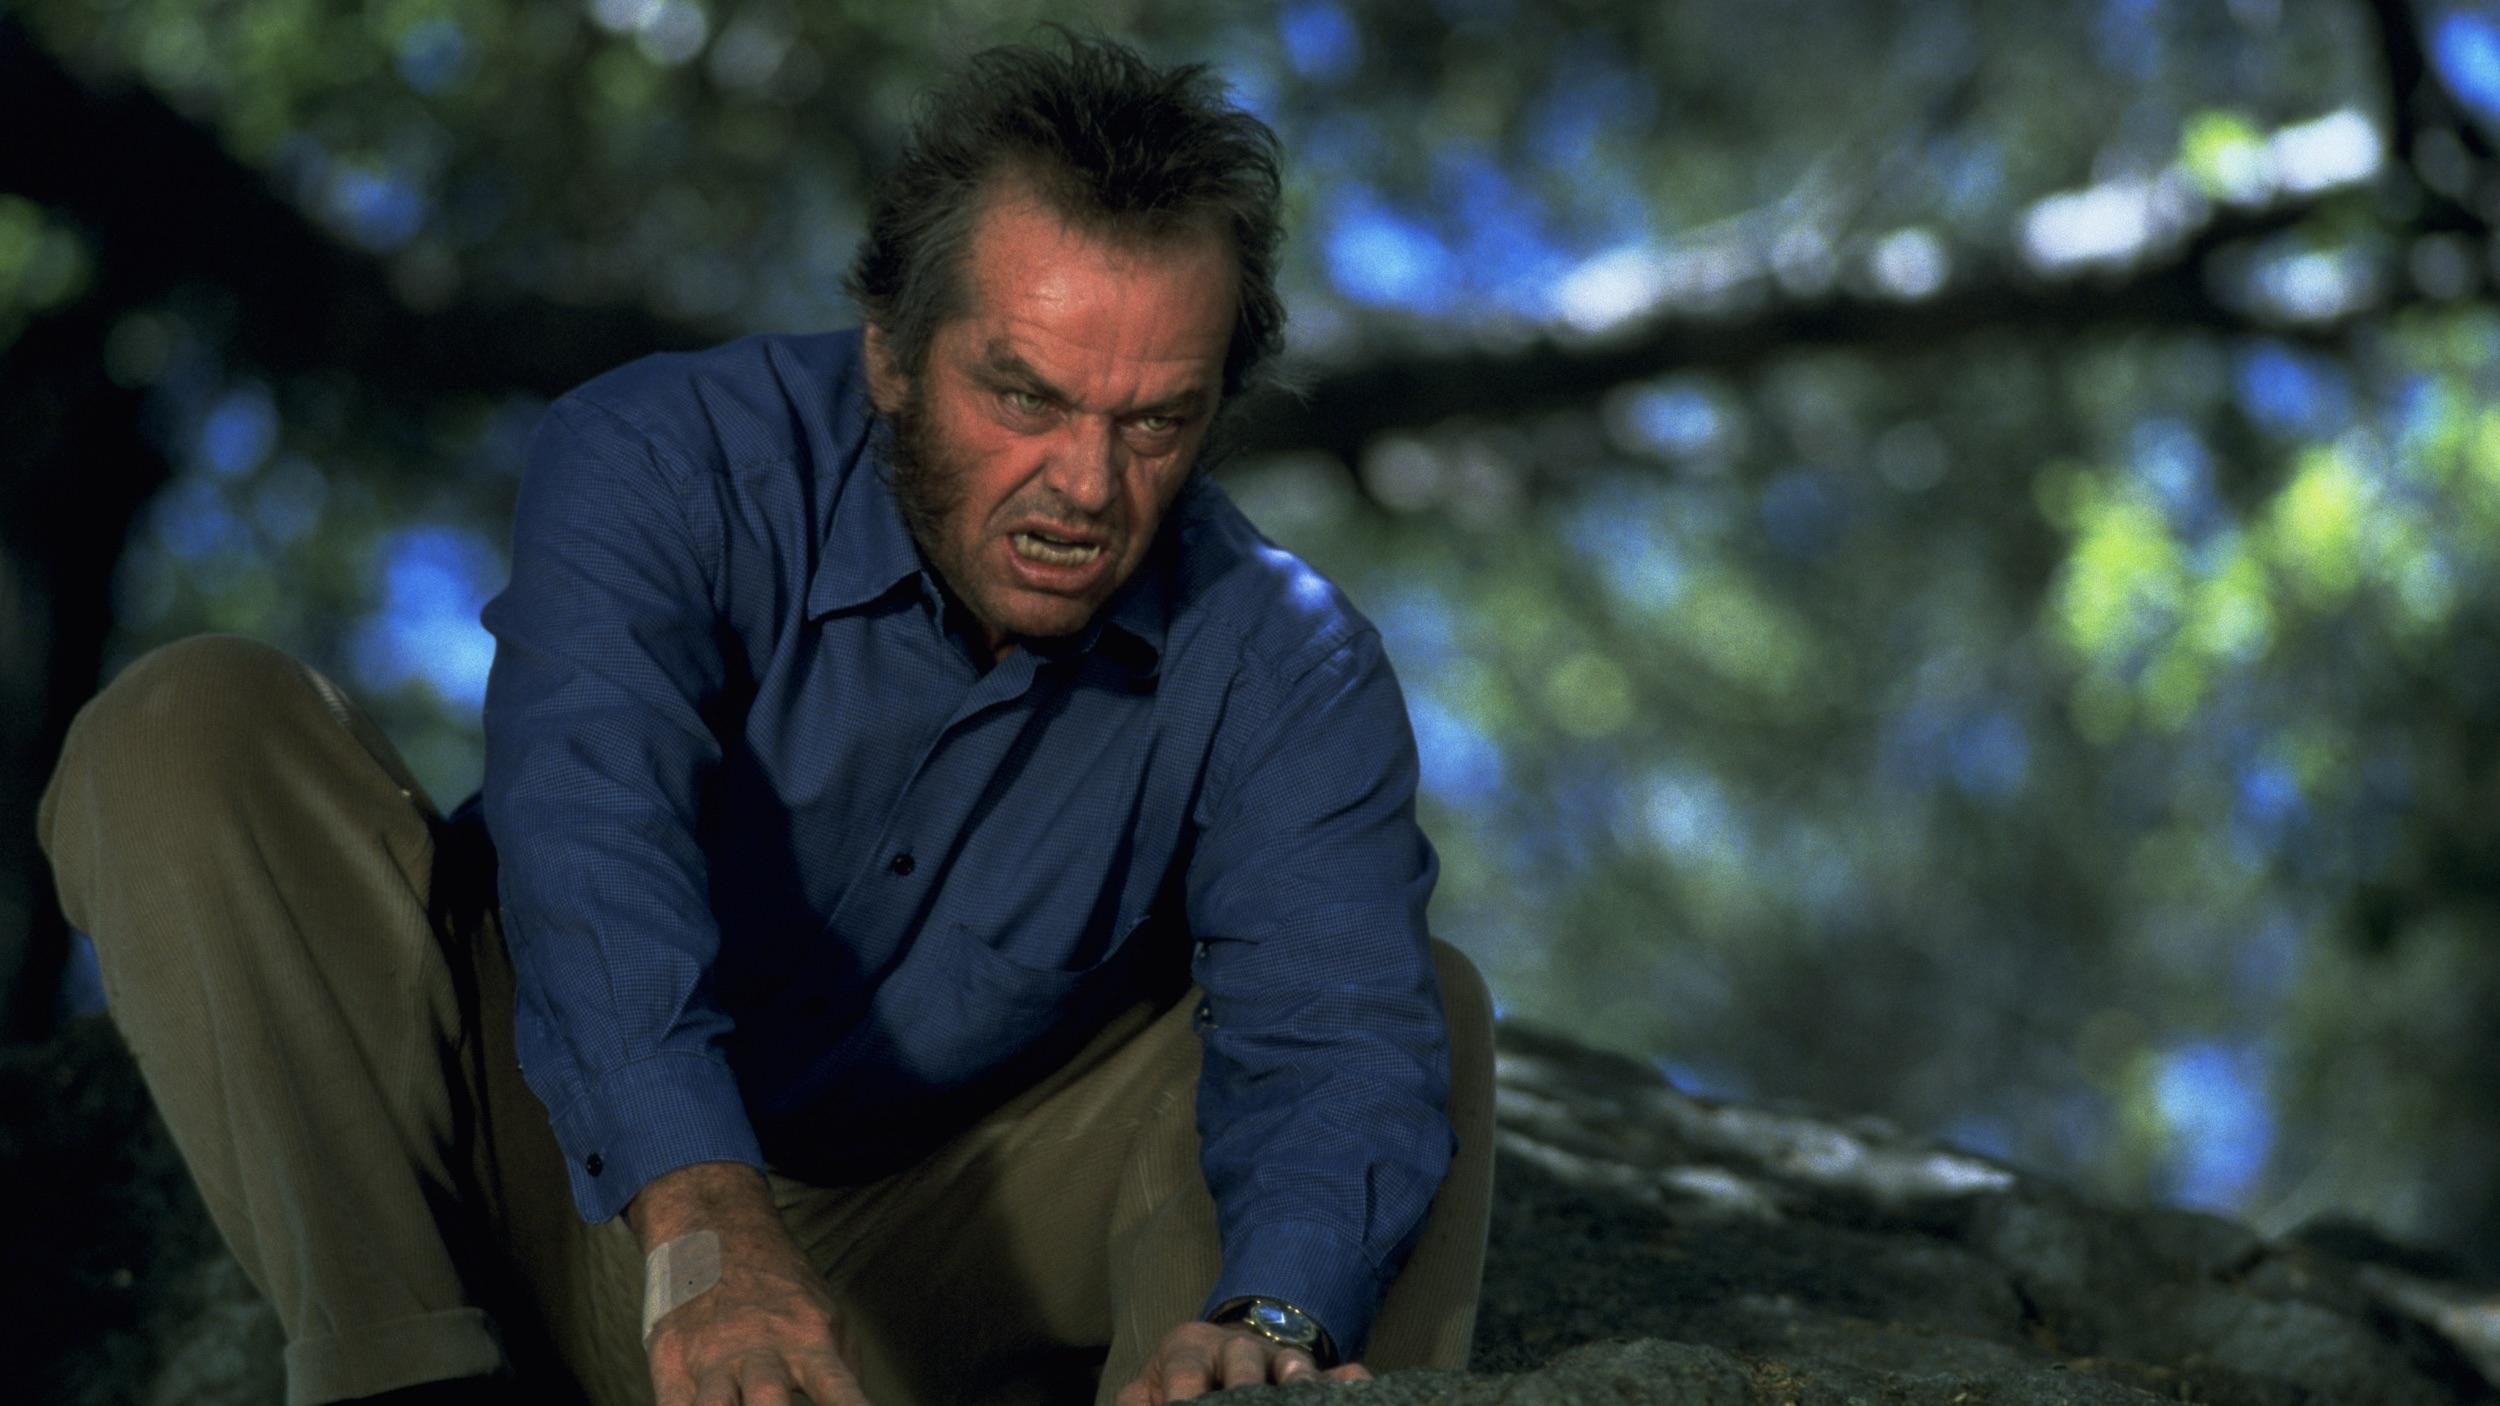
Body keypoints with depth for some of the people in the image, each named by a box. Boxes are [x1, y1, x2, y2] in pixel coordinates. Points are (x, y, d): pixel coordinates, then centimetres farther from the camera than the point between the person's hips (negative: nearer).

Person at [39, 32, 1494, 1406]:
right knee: (193, 730, -21)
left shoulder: (1281, 671, -12)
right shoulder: (671, 462, -18)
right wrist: (707, 1222, -54)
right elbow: (591, 814, -36)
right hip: (599, 1203, -1)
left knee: (1424, 998, -15)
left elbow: (1332, 1032, -26)